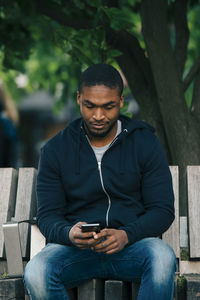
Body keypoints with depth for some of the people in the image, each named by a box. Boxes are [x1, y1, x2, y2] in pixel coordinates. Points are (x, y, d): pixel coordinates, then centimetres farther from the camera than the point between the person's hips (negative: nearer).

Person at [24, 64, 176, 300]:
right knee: (36, 273, -32)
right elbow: (47, 216, 3)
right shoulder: (55, 150, 5)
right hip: (75, 247, 1)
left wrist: (126, 235, -20)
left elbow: (162, 210, 1)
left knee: (163, 257, -36)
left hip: (132, 243, 0)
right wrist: (69, 234, -22)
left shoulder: (145, 143, 3)